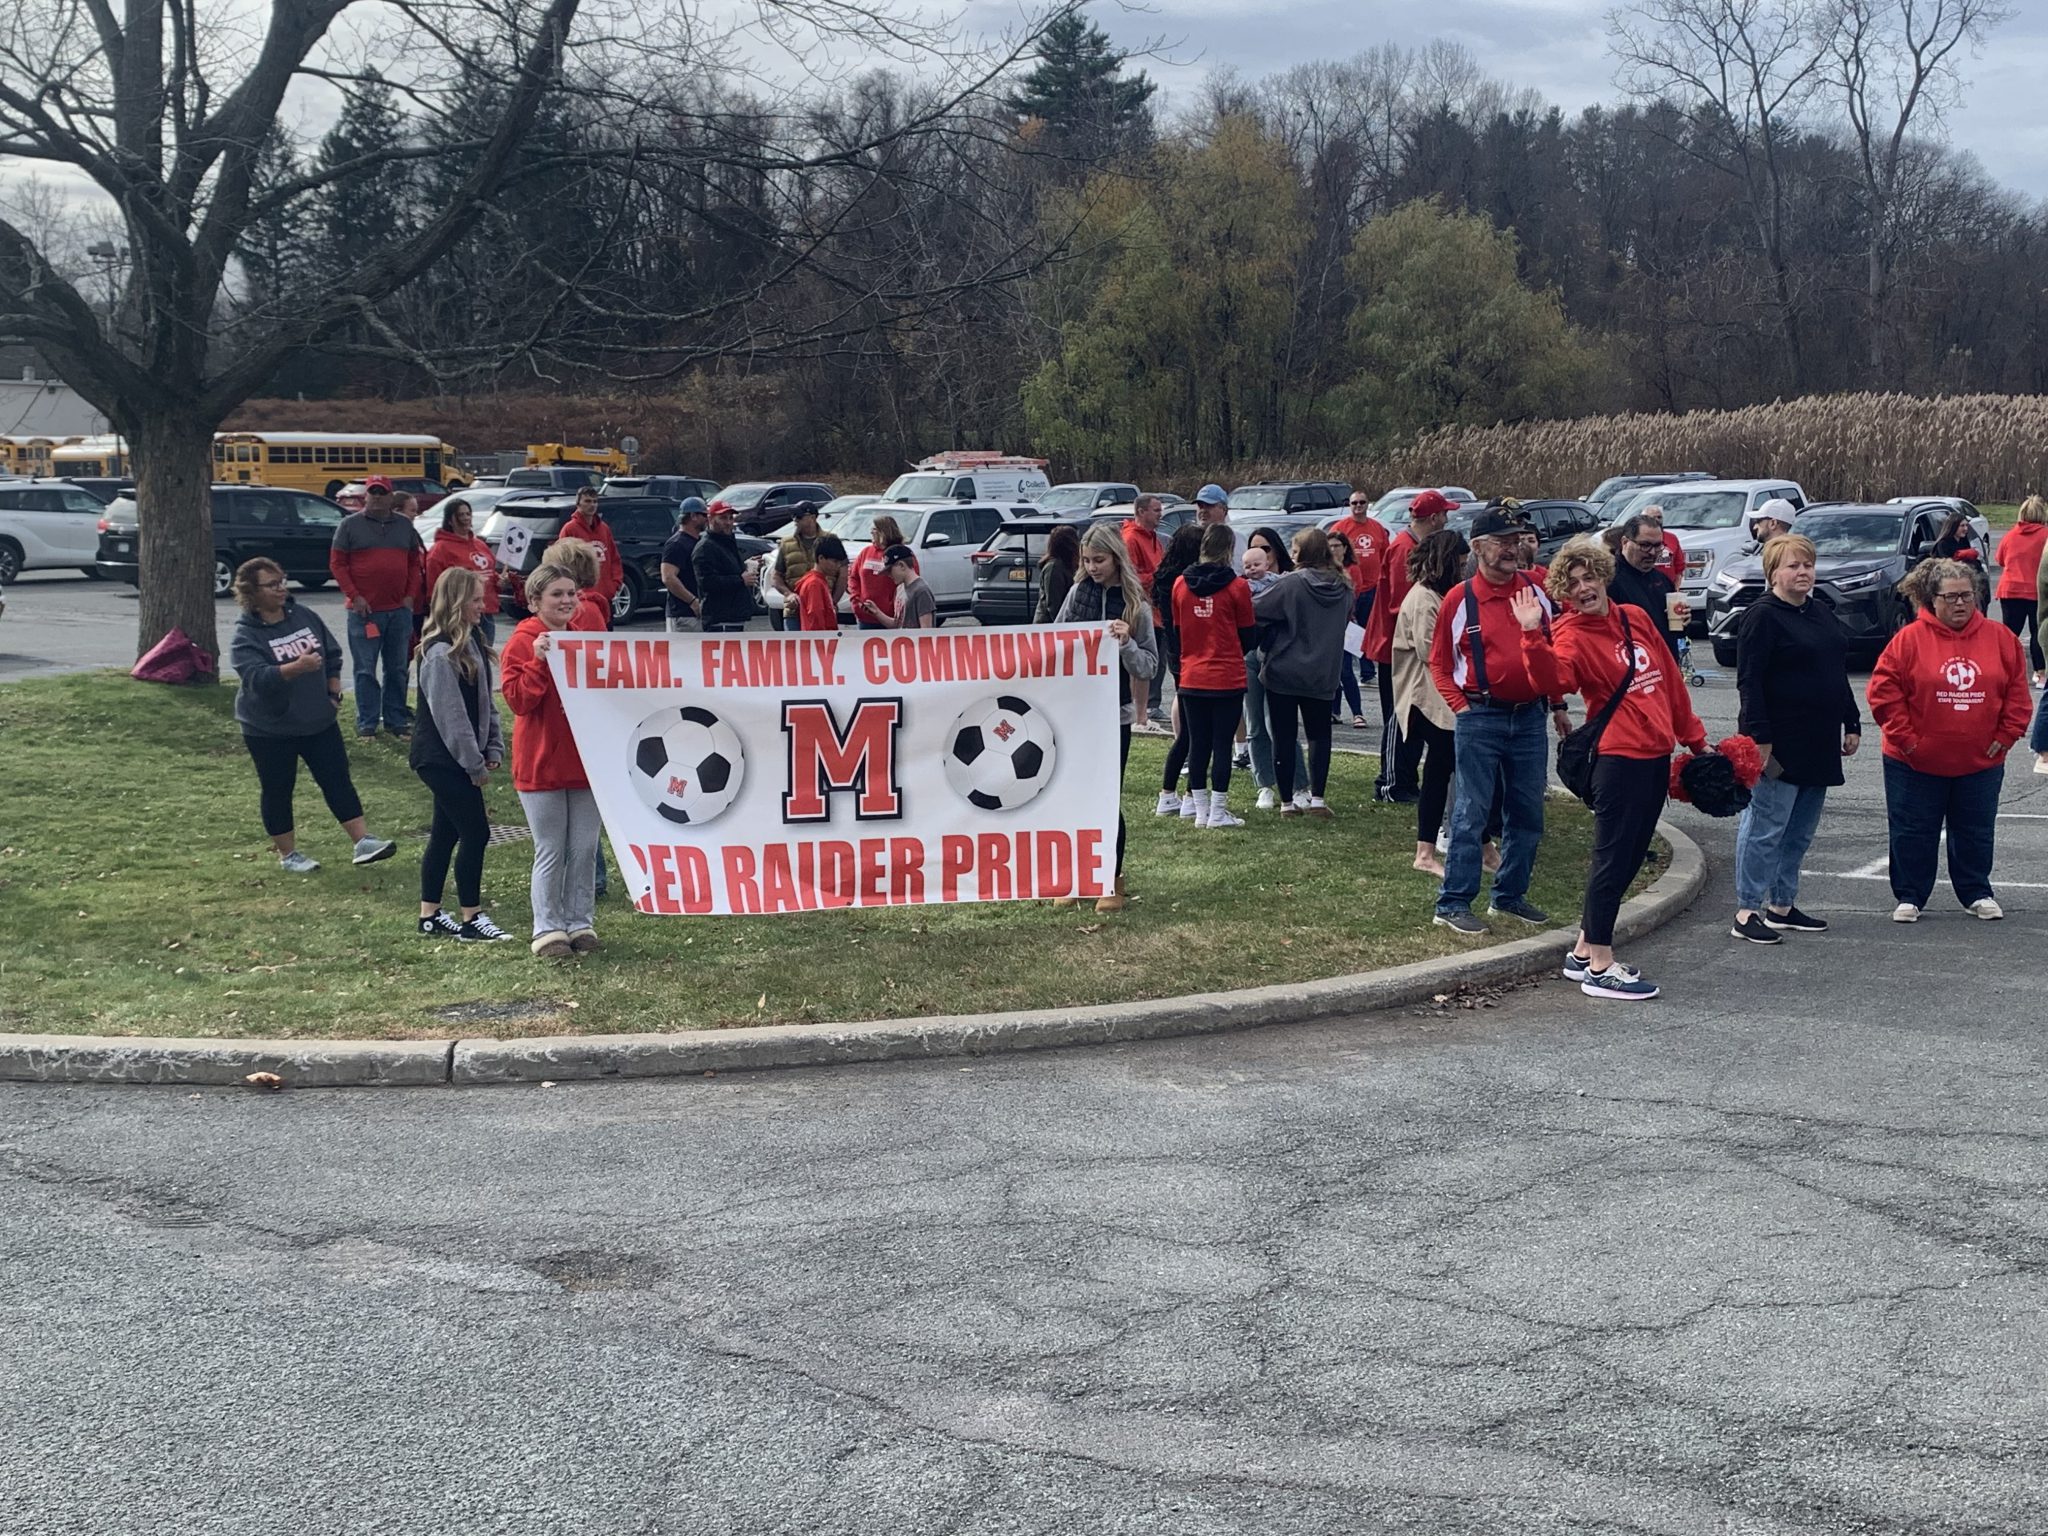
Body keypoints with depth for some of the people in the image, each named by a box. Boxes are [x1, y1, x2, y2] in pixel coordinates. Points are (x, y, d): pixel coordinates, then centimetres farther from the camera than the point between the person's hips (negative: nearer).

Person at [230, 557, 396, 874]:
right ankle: (287, 854, 20)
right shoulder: (245, 636, -15)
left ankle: (362, 842, 4)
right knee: (277, 790, 7)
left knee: (338, 779, 2)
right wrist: (297, 667, -42)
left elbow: (333, 655, 12)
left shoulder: (305, 616, 1)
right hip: (269, 729, -4)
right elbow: (257, 677, -30)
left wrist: (333, 693, 4)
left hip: (319, 721, 4)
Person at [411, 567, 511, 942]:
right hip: (441, 759, -9)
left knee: (446, 833, 13)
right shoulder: (440, 654, -19)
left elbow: (485, 701, 14)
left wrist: (494, 749, 5)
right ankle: (471, 920, 2)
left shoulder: (471, 643, 11)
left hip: (449, 760, 10)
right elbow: (450, 715, -19)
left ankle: (430, 916, 22)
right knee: (475, 833, -6)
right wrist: (475, 765, -14)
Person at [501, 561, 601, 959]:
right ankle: (548, 928, 11)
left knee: (585, 848, 9)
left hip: (586, 758, 5)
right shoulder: (522, 642, -7)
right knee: (551, 851, 1)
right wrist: (538, 661, -26)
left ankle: (581, 922, 19)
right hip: (542, 762, -5)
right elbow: (518, 699, -16)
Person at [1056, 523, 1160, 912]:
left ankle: (1113, 880, 13)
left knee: (1107, 798, 1)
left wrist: (1125, 643, -21)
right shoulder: (1077, 593, 3)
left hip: (1114, 713, -3)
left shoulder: (1136, 605, -4)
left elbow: (1150, 667, -4)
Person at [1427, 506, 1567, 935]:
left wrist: (1557, 705, 13)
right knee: (1471, 814, -3)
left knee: (1527, 814, 11)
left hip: (1530, 718, 5)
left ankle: (1510, 895, 24)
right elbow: (1439, 662, 2)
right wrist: (1460, 706, -8)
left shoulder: (1536, 591, 7)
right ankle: (1453, 903, 2)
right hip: (1480, 719, -4)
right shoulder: (1459, 599, -4)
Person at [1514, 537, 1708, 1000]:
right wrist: (1534, 635, -42)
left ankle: (1584, 953, 23)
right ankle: (1599, 967, 1)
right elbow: (1553, 680, -30)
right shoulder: (1572, 634, -9)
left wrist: (1694, 736, 21)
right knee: (1613, 857, -5)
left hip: (1657, 754, 8)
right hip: (1619, 758, -8)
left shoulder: (1634, 618, 12)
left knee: (1629, 857, 13)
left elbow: (1670, 679, 19)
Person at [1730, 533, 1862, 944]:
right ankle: (1747, 912, -1)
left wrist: (1852, 725, 19)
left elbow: (1840, 674, 24)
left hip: (1819, 744, 9)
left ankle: (1782, 906, 21)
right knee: (1766, 827, -6)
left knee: (1801, 831, 12)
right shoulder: (1762, 617, -10)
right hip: (1779, 744, -9)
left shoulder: (1822, 614, 17)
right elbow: (1749, 681, -15)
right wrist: (1759, 737, -21)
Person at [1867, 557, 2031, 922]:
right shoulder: (1910, 638, -8)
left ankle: (1977, 893, 28)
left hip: (1981, 761, 2)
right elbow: (1883, 690, -9)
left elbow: (2018, 692, 5)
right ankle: (1909, 897, 17)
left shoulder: (2000, 638, 1)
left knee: (1976, 832, 13)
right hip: (1916, 762, -2)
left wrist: (2005, 736, -2)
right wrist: (1904, 737, -12)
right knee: (1913, 833, 6)